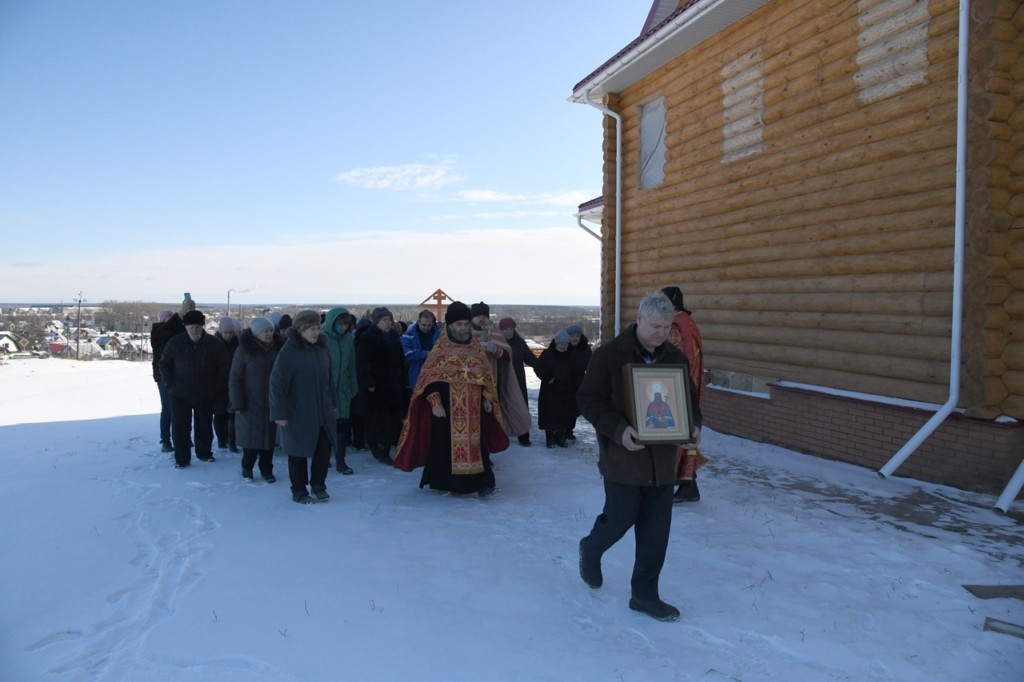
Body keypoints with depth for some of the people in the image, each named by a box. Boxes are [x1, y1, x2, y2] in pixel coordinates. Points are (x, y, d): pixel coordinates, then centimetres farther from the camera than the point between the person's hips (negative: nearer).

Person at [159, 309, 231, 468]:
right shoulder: (175, 343, -5)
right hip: (180, 395, -1)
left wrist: (218, 390, -3)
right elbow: (164, 364, 6)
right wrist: (171, 384, -3)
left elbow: (223, 369, 1)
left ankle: (204, 453, 32)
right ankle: (182, 458, 9)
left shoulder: (214, 345, -6)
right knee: (180, 427, -1)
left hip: (205, 396, 1)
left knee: (204, 426, 13)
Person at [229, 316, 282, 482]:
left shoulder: (278, 349, 2)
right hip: (251, 403, -3)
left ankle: (266, 469, 20)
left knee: (269, 435, 7)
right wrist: (237, 403, -11)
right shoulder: (244, 350, -8)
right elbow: (235, 378, -7)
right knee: (251, 436, 4)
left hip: (272, 402, 3)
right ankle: (247, 467, 24)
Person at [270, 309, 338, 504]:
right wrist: (279, 413, -16)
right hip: (298, 413, -5)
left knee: (325, 448, 7)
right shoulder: (289, 351, -14)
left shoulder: (322, 348, 3)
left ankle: (318, 485, 26)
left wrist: (331, 403, 12)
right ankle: (299, 491, 23)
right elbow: (277, 383, -14)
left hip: (322, 412, 5)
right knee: (299, 452, 7)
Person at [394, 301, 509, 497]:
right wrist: (435, 403, -16)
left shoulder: (477, 350, 9)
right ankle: (450, 483, 12)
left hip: (473, 410, 3)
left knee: (476, 445, 2)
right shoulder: (440, 351, -3)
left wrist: (488, 399, 6)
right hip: (447, 409, -3)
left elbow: (486, 376, 16)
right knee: (447, 445, 1)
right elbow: (429, 379, -7)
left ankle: (481, 482, 5)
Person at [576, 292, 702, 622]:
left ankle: (645, 595, 24)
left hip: (662, 460, 5)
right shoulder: (610, 355, -11)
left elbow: (690, 399, 17)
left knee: (656, 532, 8)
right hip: (623, 456, -5)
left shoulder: (676, 358, 6)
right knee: (620, 519, 5)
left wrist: (693, 425, -5)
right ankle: (590, 551, 39)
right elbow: (588, 399, -10)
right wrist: (618, 430, -23)